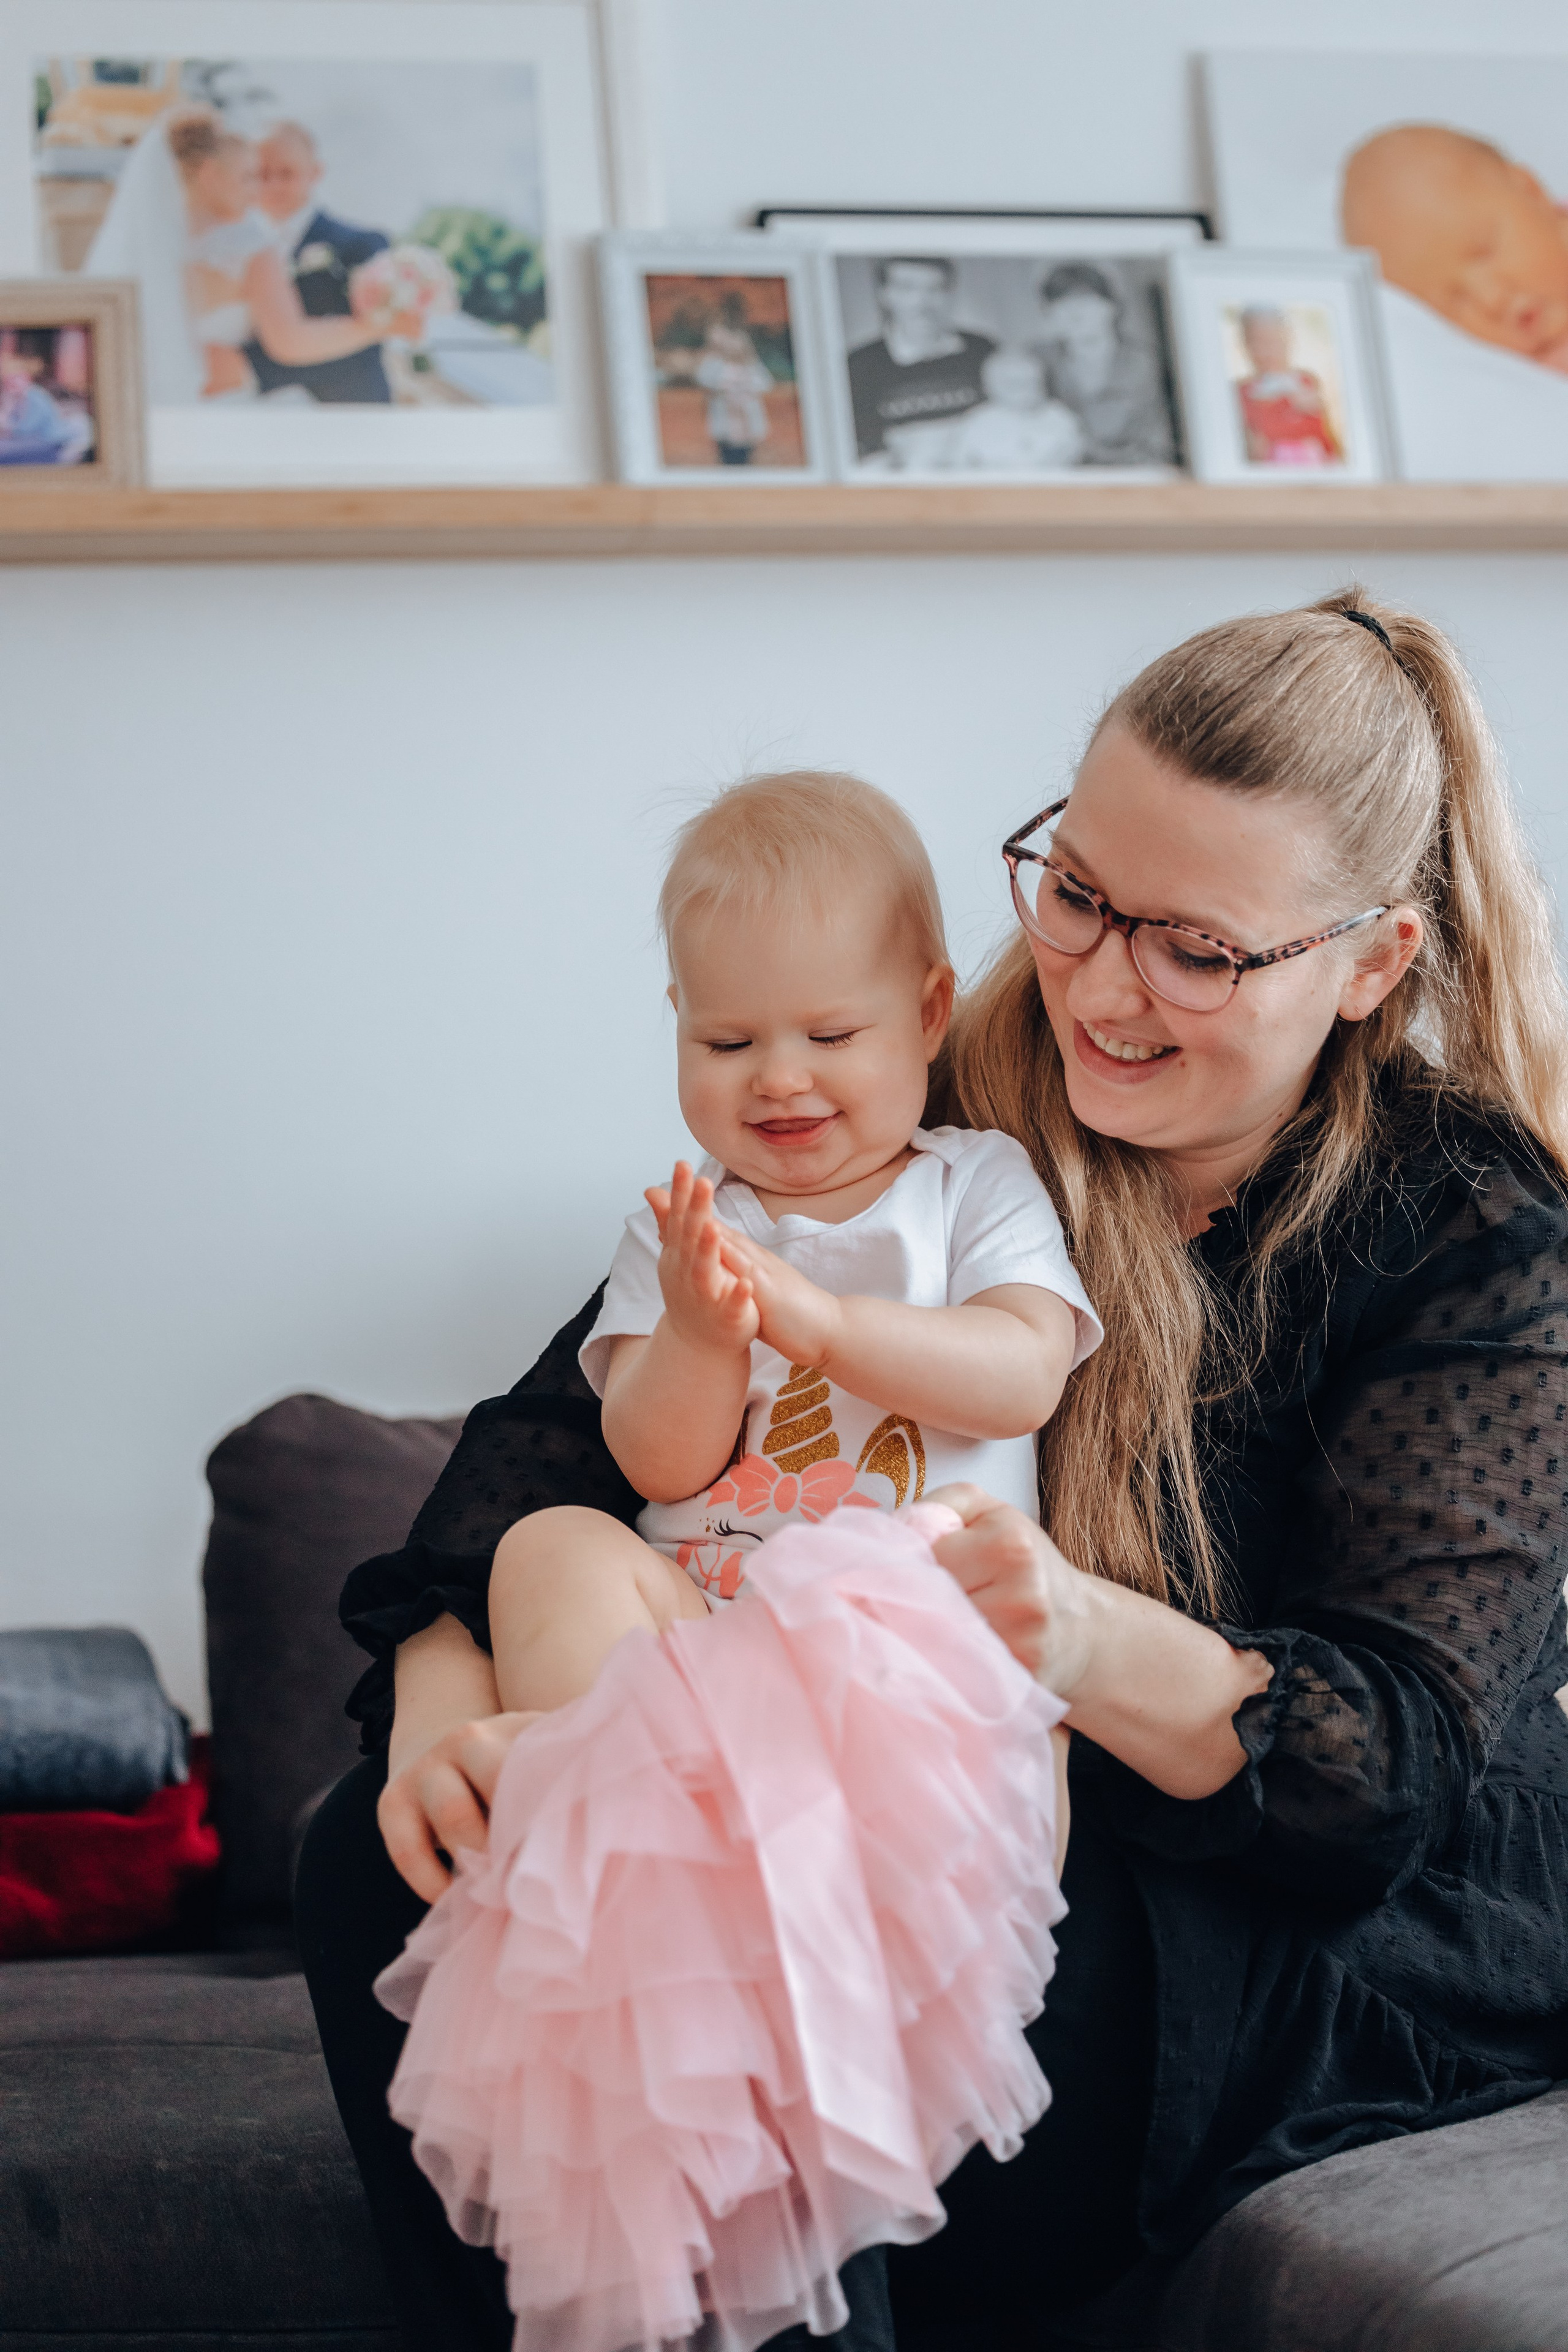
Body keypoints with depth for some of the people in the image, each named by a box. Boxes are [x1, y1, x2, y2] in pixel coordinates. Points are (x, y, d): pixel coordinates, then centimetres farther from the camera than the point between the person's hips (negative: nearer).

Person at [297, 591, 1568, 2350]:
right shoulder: (952, 1108, -1)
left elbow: (1406, 1761, -20)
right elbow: (584, 1409, -3)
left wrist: (1095, 1645, -41)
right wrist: (444, 1664, -25)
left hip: (1354, 1926, -5)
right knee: (385, 1862, -14)